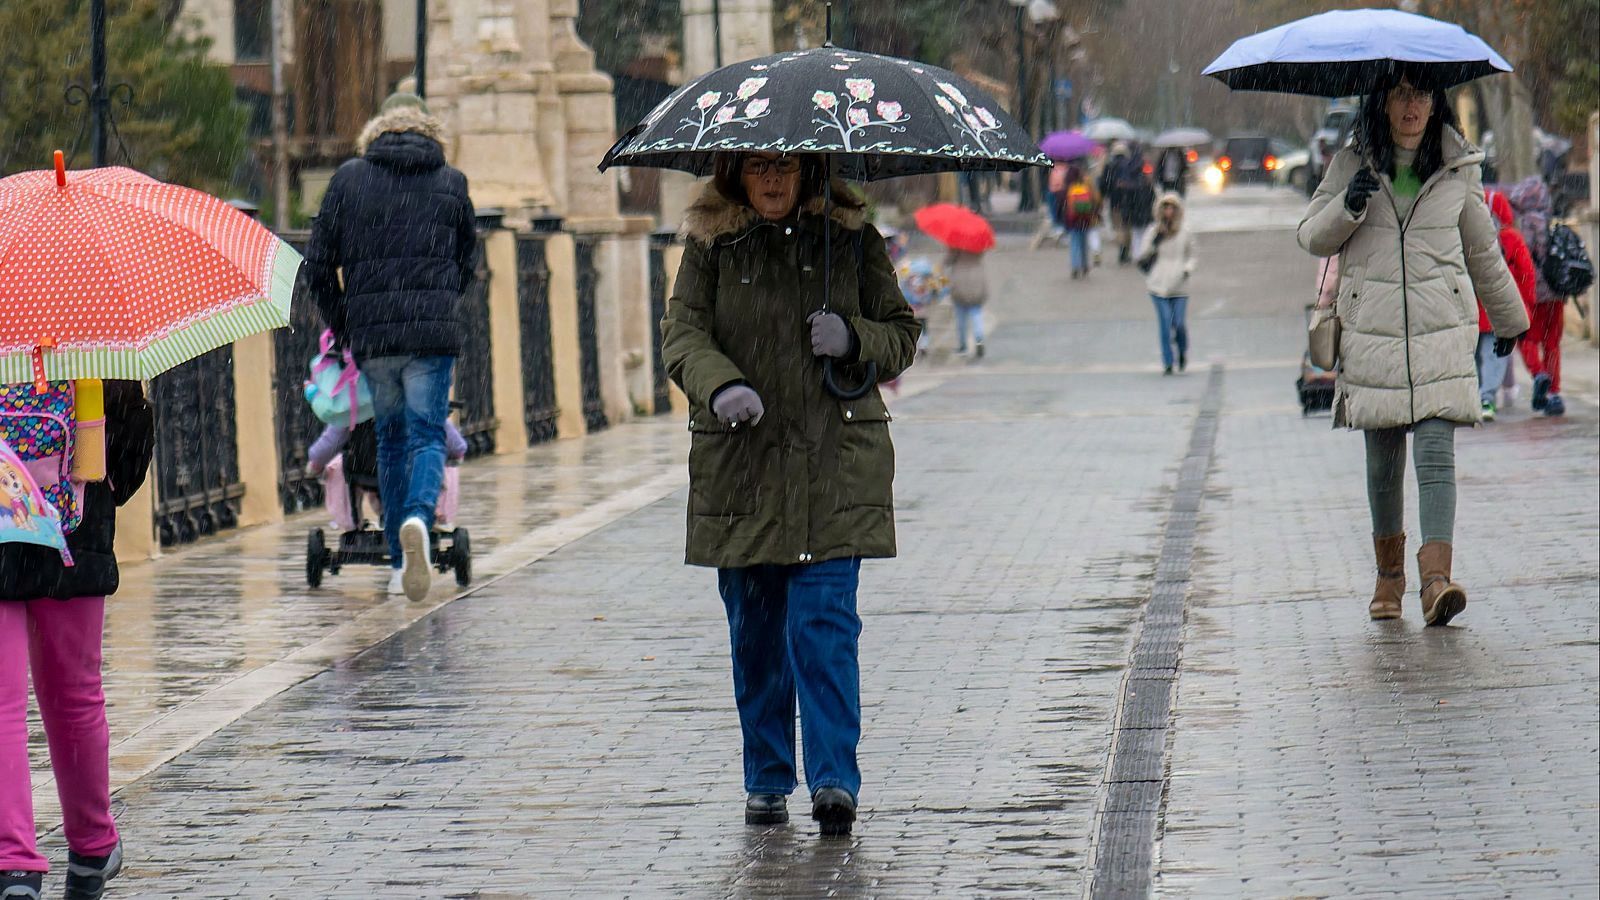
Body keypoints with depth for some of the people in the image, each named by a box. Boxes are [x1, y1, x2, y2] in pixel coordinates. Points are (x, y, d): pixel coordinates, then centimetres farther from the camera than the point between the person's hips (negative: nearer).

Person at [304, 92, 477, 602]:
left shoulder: (349, 179, 8)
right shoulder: (451, 183, 9)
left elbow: (318, 263, 8)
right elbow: (466, 260, 18)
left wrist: (339, 323, 20)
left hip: (370, 333, 1)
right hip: (434, 331, -1)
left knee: (391, 436, 14)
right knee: (428, 434, 0)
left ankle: (401, 560, 13)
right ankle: (418, 516, -30)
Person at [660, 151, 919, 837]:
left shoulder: (852, 239, 7)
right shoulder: (710, 245, 6)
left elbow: (903, 336, 10)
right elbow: (682, 330, -4)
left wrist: (855, 338, -12)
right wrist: (720, 384, -25)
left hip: (835, 467, -1)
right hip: (739, 466, 1)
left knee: (825, 622, -11)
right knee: (755, 631, 7)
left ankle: (835, 780, -12)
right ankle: (766, 781, 18)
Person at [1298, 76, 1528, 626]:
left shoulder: (1458, 169, 7)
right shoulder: (1350, 166, 5)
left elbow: (1483, 252, 19)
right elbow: (1312, 237, 8)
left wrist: (1509, 319, 29)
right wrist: (1347, 206, -12)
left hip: (1441, 333, -1)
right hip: (1372, 332, 1)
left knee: (1436, 454, -13)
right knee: (1382, 458, 7)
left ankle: (1436, 579, -22)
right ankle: (1389, 575, 25)